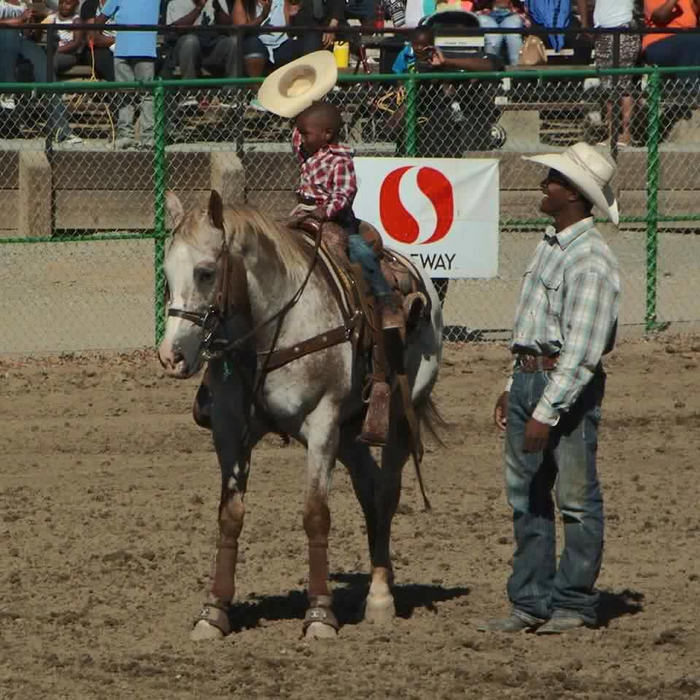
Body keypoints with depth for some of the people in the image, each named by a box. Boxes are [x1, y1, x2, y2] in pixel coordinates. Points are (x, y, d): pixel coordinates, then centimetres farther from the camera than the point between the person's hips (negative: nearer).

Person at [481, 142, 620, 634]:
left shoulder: (590, 259, -16)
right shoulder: (549, 246, 14)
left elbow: (582, 350, -21)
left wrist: (547, 411, -23)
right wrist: (513, 389, 21)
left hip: (569, 387, -10)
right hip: (528, 378, 10)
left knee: (577, 499, -1)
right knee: (526, 498, 11)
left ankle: (575, 604, 5)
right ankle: (530, 602, 16)